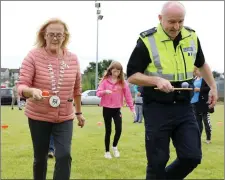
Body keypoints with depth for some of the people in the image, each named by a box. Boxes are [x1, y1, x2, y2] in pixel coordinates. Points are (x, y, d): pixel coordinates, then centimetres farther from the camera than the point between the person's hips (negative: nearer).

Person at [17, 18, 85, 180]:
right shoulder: (33, 56, -11)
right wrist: (32, 91, -39)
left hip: (65, 117, 1)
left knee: (64, 156, -12)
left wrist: (79, 112, 16)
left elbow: (77, 88, 10)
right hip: (38, 116, -1)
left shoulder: (73, 58, -2)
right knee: (40, 158, 12)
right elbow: (22, 86, -16)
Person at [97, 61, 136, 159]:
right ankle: (107, 151, 20)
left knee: (119, 130, -6)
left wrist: (132, 108, -2)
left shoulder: (123, 82, 1)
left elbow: (128, 95, 1)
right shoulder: (105, 80, -4)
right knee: (108, 131, 4)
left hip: (117, 109, 2)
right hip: (107, 109, -1)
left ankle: (114, 146, 22)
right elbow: (98, 93, -9)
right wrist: (105, 91, -30)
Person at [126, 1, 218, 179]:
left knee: (192, 157, 1)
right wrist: (157, 80, -24)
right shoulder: (147, 41, -12)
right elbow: (131, 76, -9)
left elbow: (201, 64, 23)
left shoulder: (192, 37, 4)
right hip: (157, 108, -4)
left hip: (184, 107, 4)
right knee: (158, 161, 2)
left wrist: (213, 87, 20)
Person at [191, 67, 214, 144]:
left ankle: (208, 138, 9)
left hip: (204, 102, -7)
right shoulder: (194, 80, 15)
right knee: (198, 121, 11)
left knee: (206, 121, -1)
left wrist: (200, 89, -18)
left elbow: (210, 88, -16)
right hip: (195, 103, 7)